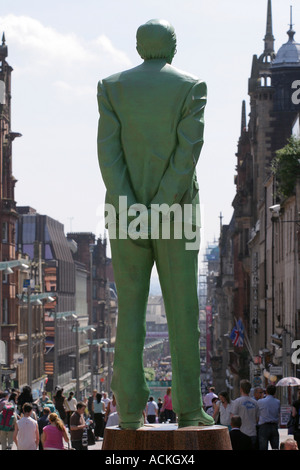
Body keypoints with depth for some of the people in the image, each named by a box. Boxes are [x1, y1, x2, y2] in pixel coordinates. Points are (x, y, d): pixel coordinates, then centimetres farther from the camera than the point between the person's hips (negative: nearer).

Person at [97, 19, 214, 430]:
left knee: (130, 309, 4)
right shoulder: (191, 86, 0)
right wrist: (161, 209, -17)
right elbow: (190, 147, -13)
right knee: (183, 309, 2)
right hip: (176, 211, -1)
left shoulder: (112, 86, 4)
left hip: (126, 211, 1)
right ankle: (188, 408, -1)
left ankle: (130, 410, -1)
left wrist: (130, 211, -14)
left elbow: (108, 149, -8)